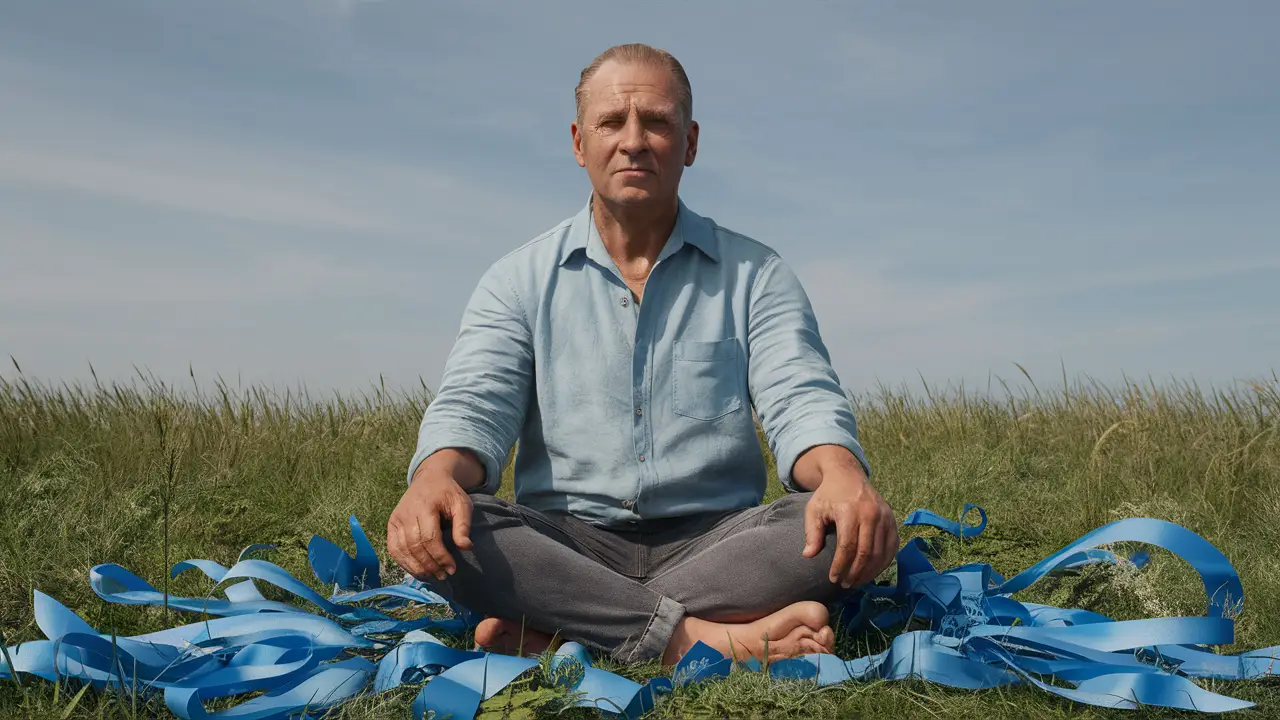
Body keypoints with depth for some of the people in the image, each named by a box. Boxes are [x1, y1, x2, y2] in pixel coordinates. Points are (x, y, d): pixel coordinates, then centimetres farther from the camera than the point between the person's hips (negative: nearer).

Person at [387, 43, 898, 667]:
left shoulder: (754, 274, 8)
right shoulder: (520, 280, 9)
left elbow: (800, 400, -4)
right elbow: (474, 404, -3)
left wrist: (842, 475, -28)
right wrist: (437, 478, -27)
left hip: (713, 542, 1)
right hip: (566, 545, 0)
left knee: (848, 531, -28)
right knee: (437, 530, -27)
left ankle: (549, 630, -27)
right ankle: (698, 639, -29)